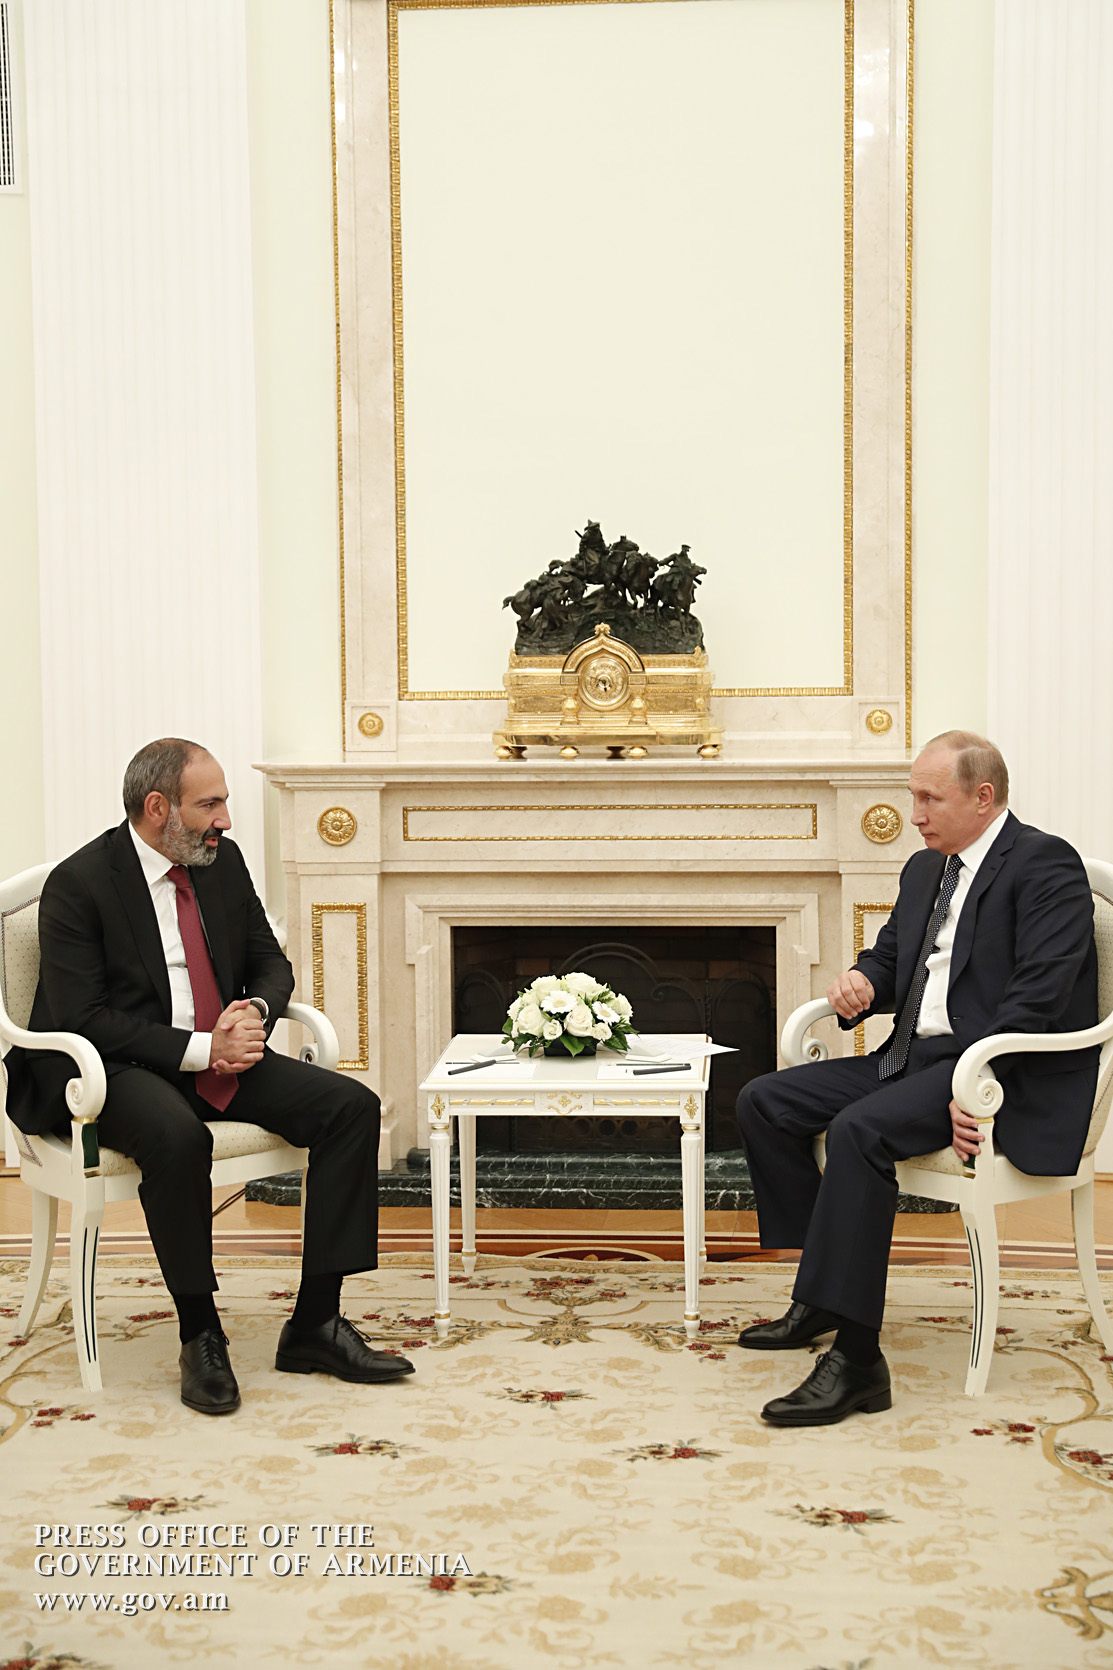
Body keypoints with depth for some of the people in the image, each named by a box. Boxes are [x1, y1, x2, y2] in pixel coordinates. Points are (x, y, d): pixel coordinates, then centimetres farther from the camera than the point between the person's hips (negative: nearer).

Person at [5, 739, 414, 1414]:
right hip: (118, 1067, -6)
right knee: (179, 1137, -39)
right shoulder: (79, 883, -11)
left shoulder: (224, 860, 8)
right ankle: (200, 1336, -19)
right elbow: (80, 1017, -17)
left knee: (353, 1106, -14)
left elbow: (270, 961, 16)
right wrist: (199, 1048, -23)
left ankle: (315, 1323, -10)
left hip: (222, 1053, 7)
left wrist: (255, 1012, -9)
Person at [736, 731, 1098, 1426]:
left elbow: (1039, 995, -20)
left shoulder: (1045, 864, -9)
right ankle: (822, 1293, 8)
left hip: (1010, 1074, -9)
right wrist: (861, 983, 3)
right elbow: (889, 957, 28)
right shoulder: (926, 869, 18)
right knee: (765, 1101, 0)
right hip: (913, 1057, 10)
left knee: (859, 1130, -33)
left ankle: (856, 1361, -32)